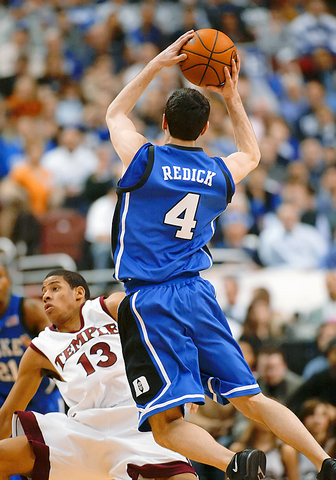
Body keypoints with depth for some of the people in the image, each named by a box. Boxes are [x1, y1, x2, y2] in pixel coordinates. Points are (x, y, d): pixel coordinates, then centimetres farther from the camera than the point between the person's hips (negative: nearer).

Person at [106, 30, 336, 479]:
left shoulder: (146, 160, -4)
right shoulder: (220, 173, 8)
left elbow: (115, 114, 18)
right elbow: (251, 154, 34)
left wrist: (157, 64, 18)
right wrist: (233, 99, 30)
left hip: (150, 302, -4)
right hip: (198, 293, 5)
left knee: (166, 422, -10)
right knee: (251, 398, 9)